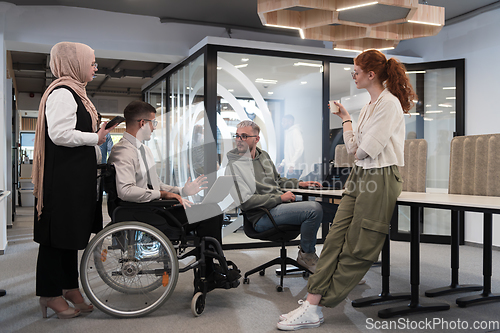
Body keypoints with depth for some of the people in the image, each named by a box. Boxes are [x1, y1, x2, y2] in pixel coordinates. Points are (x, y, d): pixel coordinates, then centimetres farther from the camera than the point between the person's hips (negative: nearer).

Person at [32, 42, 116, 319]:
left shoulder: (74, 92, 19)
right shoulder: (62, 93, -15)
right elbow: (60, 134, -24)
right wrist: (96, 138, -14)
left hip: (78, 174, 11)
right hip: (63, 176, -11)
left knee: (71, 231, 14)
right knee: (58, 232, -2)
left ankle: (69, 287, 24)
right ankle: (50, 294, 10)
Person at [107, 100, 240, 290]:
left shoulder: (143, 148, 19)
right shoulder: (123, 152, -13)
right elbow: (125, 191, -27)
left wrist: (181, 191, 9)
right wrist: (162, 194, -22)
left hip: (154, 205, 10)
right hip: (142, 216, -10)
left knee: (213, 210, -6)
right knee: (210, 213, -19)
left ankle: (210, 274, -1)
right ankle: (209, 275, -2)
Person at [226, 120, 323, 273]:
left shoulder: (264, 156, 17)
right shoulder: (234, 166, -9)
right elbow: (246, 201, -17)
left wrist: (300, 183, 13)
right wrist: (280, 198, -16)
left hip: (280, 205, 9)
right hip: (262, 216, -9)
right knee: (314, 209, -25)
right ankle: (306, 254, -3)